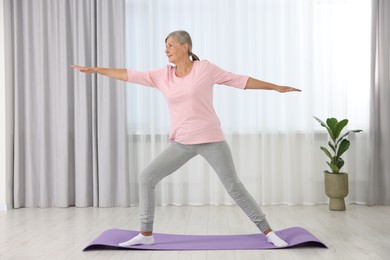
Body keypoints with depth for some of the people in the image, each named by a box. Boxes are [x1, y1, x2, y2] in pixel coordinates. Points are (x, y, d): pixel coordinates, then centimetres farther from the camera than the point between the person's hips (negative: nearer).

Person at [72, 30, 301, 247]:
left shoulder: (205, 68, -4)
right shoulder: (163, 75, 5)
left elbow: (241, 81, 0)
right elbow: (130, 75, 7)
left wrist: (276, 87, 1)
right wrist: (95, 69, 6)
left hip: (211, 139, -4)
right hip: (182, 143, 4)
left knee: (234, 187, -4)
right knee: (147, 177, -3)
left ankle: (268, 232, 11)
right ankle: (146, 234, 9)